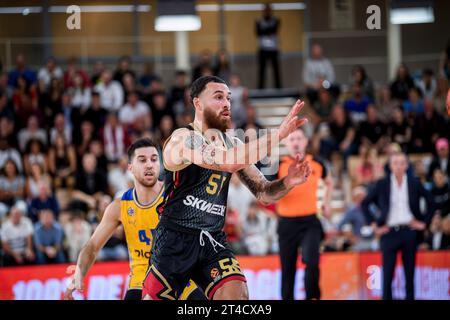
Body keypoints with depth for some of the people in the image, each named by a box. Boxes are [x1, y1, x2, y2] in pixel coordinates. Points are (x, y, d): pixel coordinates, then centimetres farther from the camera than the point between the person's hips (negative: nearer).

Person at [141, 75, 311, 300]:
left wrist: (288, 182, -11)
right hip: (175, 239, -5)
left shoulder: (232, 144, 8)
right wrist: (279, 134, -32)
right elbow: (227, 162, -31)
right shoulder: (183, 139, -13)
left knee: (238, 295, -18)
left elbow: (263, 192, 12)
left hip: (213, 240, 5)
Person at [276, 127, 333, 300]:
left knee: (311, 261, -21)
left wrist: (327, 203, 18)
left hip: (310, 222, 0)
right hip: (287, 222, 0)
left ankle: (312, 297, -5)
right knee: (287, 269, 4)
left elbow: (329, 182, 26)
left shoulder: (316, 164, 5)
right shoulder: (280, 166, -2)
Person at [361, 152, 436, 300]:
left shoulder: (414, 183, 5)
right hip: (390, 232, -1)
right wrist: (374, 225, 1)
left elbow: (431, 202, 12)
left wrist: (424, 222, 5)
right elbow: (365, 203, 6)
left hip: (409, 231, 1)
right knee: (388, 272, -5)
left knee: (410, 272, 4)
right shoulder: (382, 184, 2)